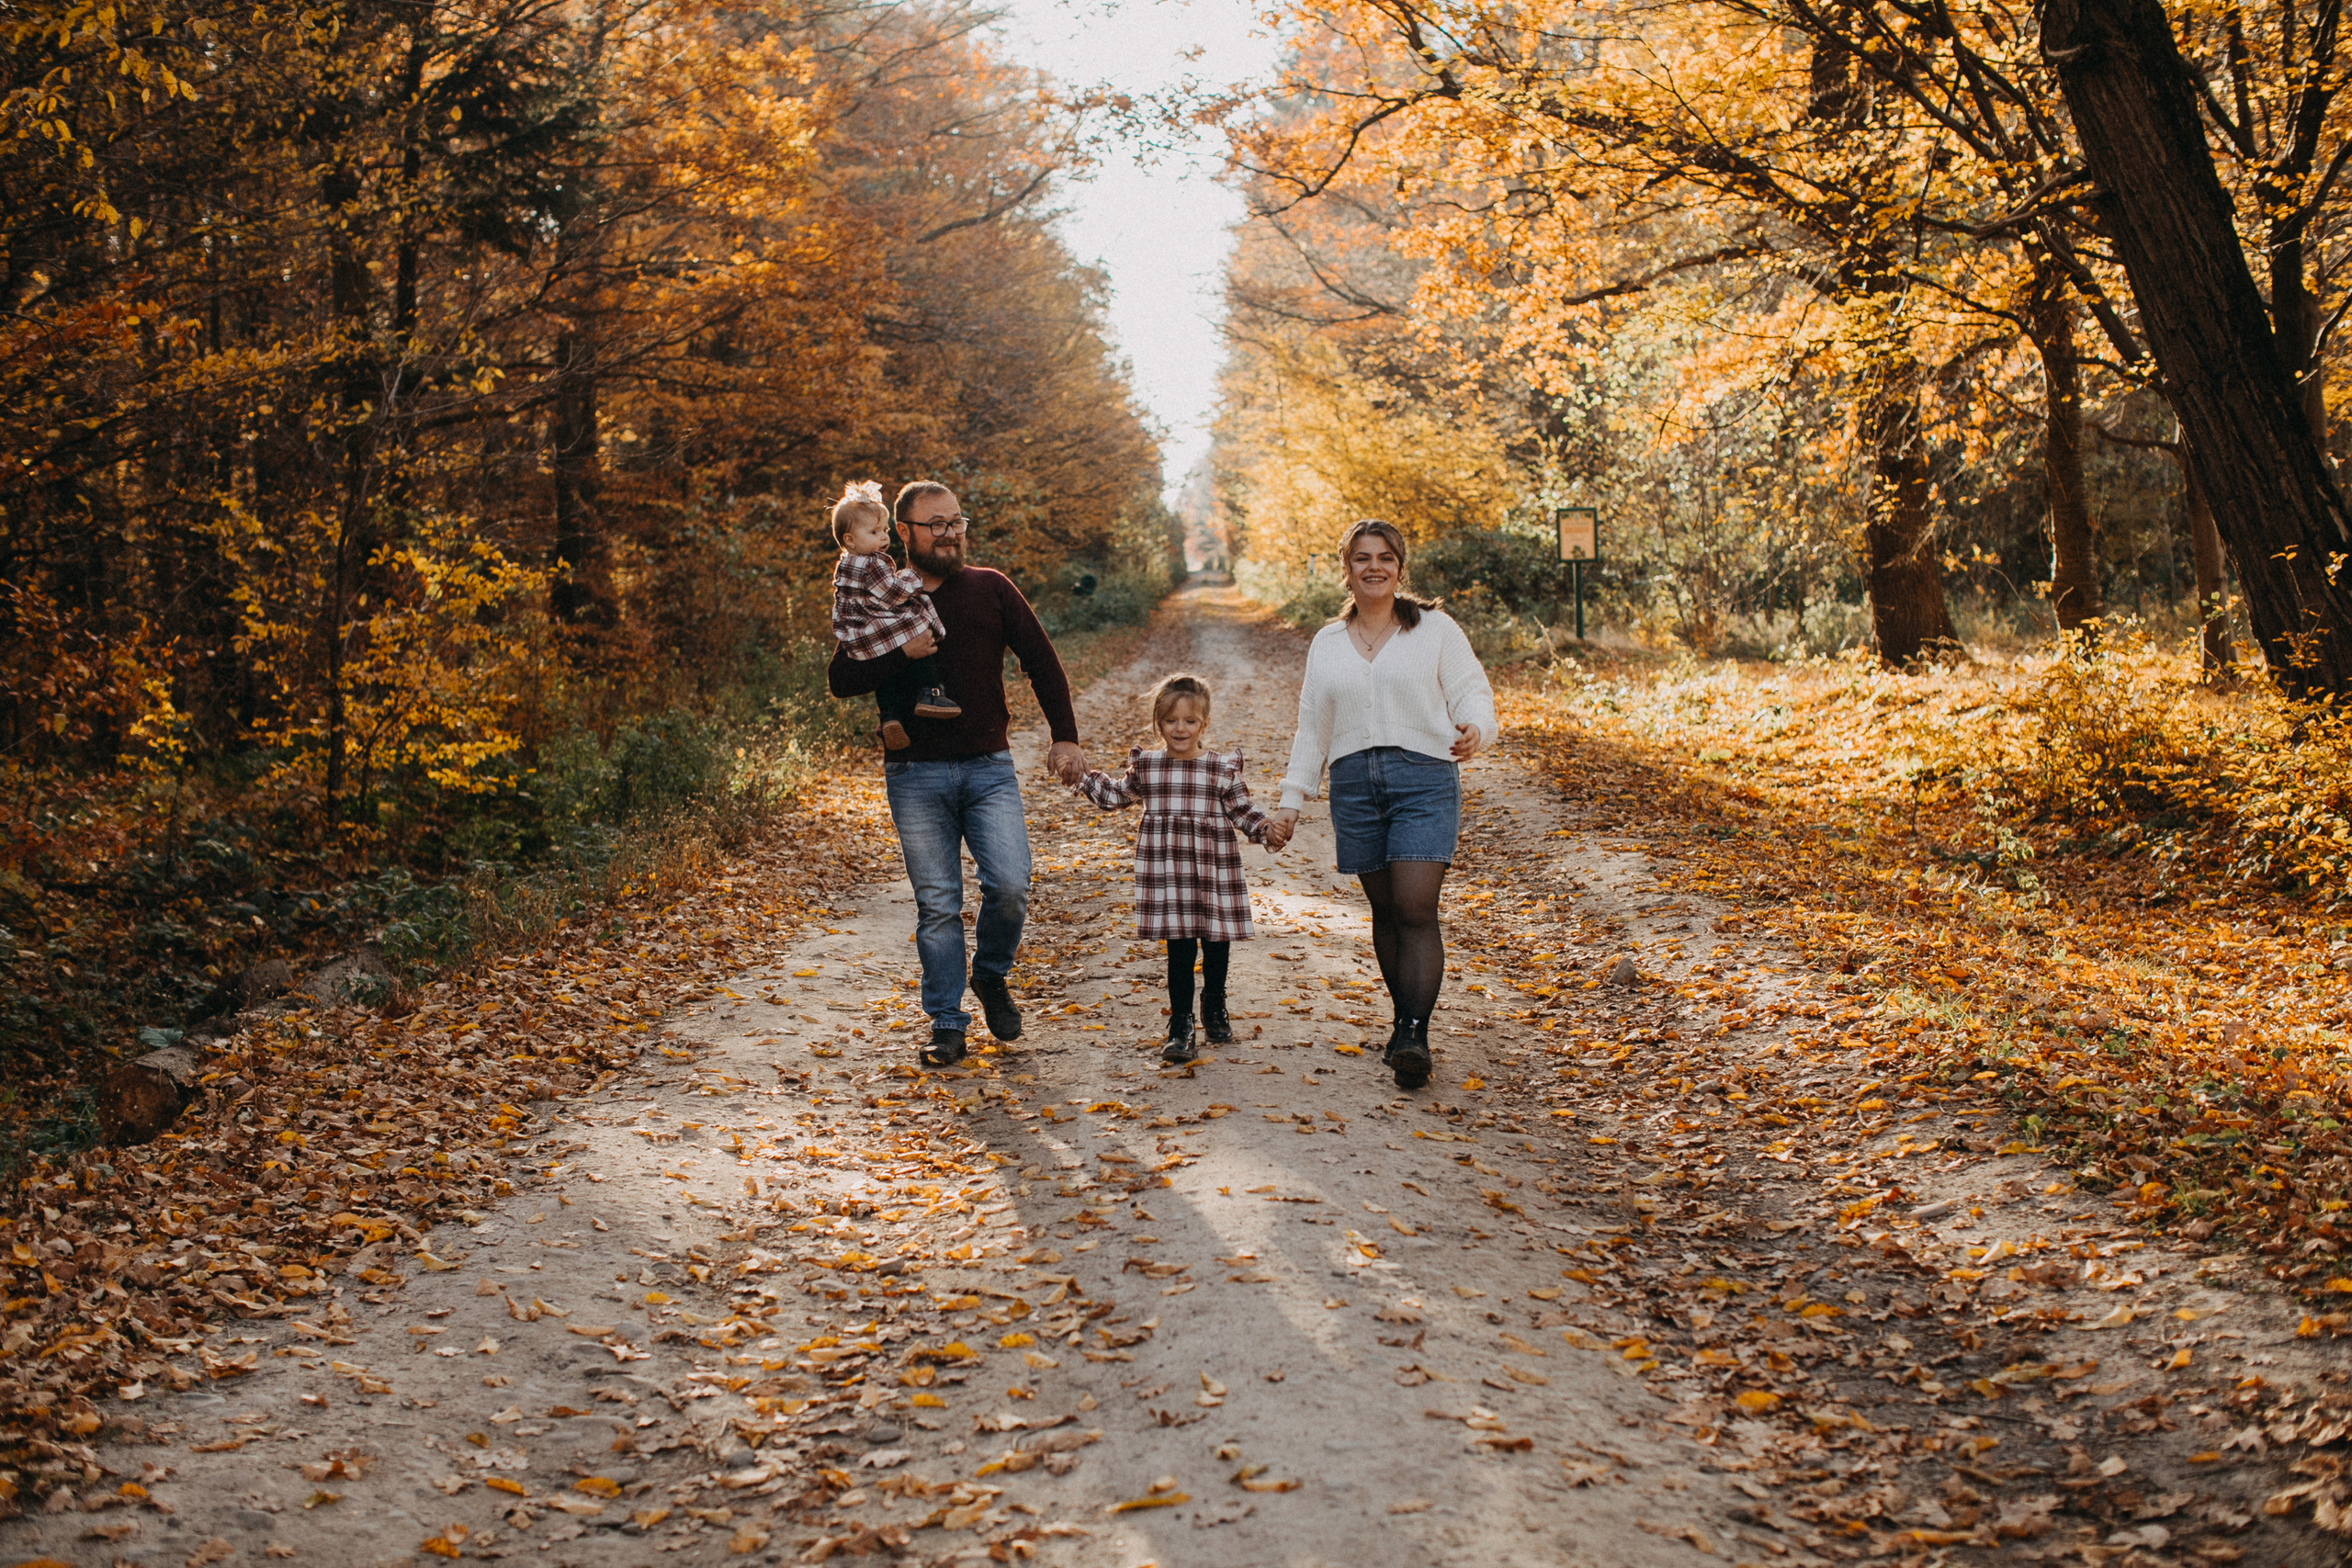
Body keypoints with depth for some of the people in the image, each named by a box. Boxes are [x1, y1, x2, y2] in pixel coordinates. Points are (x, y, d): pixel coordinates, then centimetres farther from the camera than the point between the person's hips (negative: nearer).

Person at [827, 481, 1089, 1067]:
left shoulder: (991, 589, 7)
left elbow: (1042, 662, 8)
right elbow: (841, 680, -3)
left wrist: (1065, 737, -1)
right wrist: (901, 653, -18)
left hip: (989, 767, 1)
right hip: (916, 774, 0)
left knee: (1010, 887, -13)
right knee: (937, 904, 1)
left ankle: (991, 976, 17)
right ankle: (947, 1025, 12)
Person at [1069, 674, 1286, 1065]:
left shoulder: (1222, 769, 1)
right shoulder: (1146, 767, 5)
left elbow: (1243, 810, 5)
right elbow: (1114, 795, 20)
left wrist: (1267, 831, -10)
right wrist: (1081, 773, 15)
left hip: (1213, 873, 1)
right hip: (1166, 875, -1)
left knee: (1217, 944, 12)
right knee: (1180, 948, -4)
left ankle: (1214, 1007, 37)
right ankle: (1180, 1028, 3)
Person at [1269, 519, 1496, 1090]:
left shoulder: (1435, 629, 6)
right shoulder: (1327, 644, 16)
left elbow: (1471, 691, 2)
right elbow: (1312, 726, 19)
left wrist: (1475, 729, -21)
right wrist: (1291, 799, 14)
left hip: (1423, 777, -3)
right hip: (1354, 782, 4)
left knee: (1416, 910, -13)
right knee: (1385, 910, 6)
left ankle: (1416, 1037, -17)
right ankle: (1404, 1022, 17)